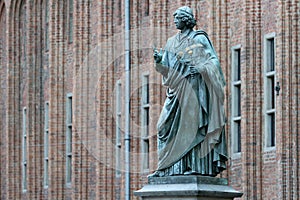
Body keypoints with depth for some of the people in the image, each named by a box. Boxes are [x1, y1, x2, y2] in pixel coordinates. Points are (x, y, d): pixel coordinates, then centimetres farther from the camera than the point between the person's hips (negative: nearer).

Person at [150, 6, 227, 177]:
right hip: (177, 89, 6)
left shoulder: (200, 39, 1)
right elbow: (167, 69, 15)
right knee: (169, 126, -3)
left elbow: (214, 60, -4)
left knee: (192, 124, -11)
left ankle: (197, 166, -13)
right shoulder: (172, 42, 18)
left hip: (194, 87, -6)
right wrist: (159, 61, -5)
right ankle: (169, 167, -4)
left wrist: (199, 68, -20)